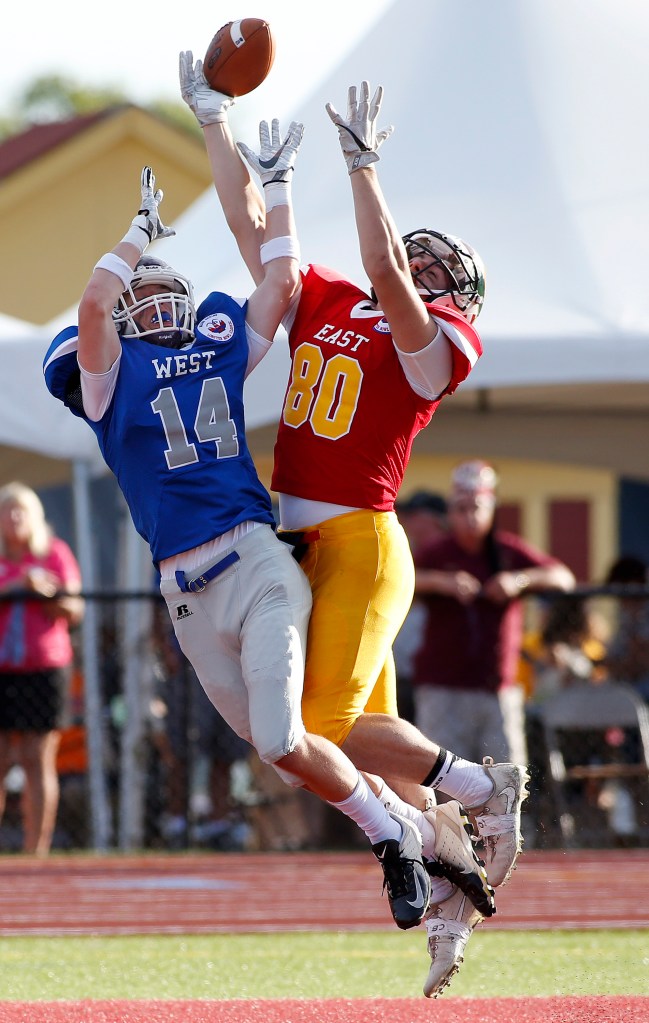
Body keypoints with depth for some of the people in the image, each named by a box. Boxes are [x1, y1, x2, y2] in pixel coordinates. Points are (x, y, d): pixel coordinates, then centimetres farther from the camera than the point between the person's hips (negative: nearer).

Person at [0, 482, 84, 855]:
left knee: (38, 760, -5)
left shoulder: (55, 553, 8)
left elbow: (74, 613, 4)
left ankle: (36, 850, -5)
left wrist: (44, 590, -12)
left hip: (44, 669, -1)